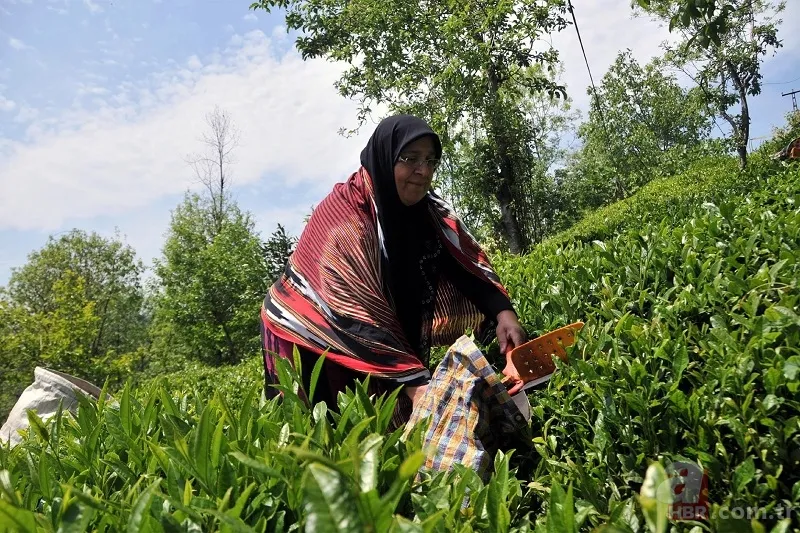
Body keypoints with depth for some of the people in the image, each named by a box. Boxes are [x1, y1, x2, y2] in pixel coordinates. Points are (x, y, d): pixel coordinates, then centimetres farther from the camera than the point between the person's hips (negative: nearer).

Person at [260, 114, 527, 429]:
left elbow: (467, 260, -9)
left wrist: (502, 310, -27)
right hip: (313, 346, -5)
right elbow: (356, 310, -33)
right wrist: (413, 381, -39)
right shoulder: (344, 216, -26)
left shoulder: (427, 210, -6)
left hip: (387, 344, 6)